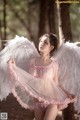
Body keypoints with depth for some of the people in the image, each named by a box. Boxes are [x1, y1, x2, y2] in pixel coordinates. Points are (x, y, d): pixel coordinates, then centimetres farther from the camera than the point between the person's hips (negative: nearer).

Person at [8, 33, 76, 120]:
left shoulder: (54, 64, -8)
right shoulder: (33, 62, 3)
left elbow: (56, 84, -1)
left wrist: (67, 94, -13)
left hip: (52, 101, -4)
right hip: (37, 101, 4)